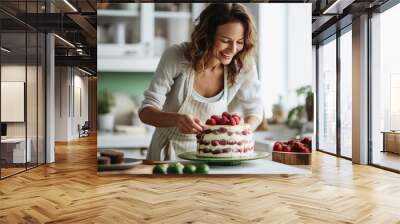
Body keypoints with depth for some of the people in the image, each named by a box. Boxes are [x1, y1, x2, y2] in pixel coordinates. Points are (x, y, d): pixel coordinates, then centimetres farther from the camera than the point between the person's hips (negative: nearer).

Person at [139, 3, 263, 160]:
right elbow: (145, 111, -17)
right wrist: (177, 119, -37)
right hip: (169, 154, -3)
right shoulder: (175, 57, -20)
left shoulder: (244, 66, -14)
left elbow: (254, 111, 1)